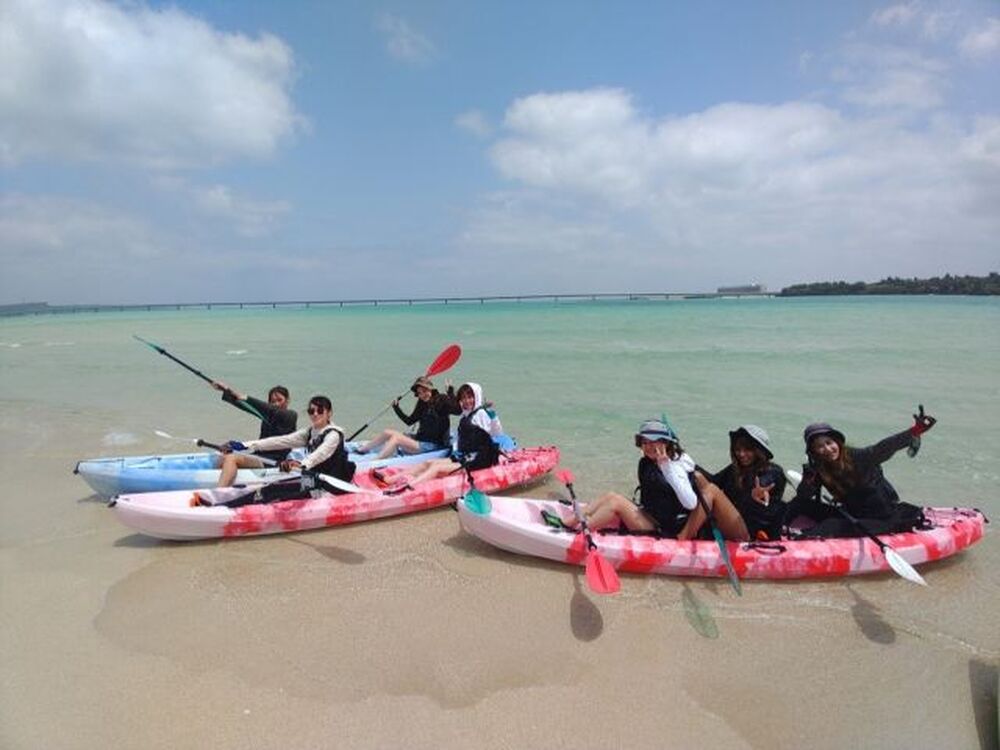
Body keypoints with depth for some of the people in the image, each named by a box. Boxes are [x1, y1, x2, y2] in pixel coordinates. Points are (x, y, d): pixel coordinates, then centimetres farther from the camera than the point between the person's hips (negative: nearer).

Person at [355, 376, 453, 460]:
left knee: (396, 438, -23)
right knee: (387, 433, 3)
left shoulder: (441, 400, -11)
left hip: (433, 445, -8)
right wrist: (396, 408, 7)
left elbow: (457, 410, -28)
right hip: (420, 437, 8)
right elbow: (409, 421, 16)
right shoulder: (422, 403, 10)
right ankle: (359, 450, 18)